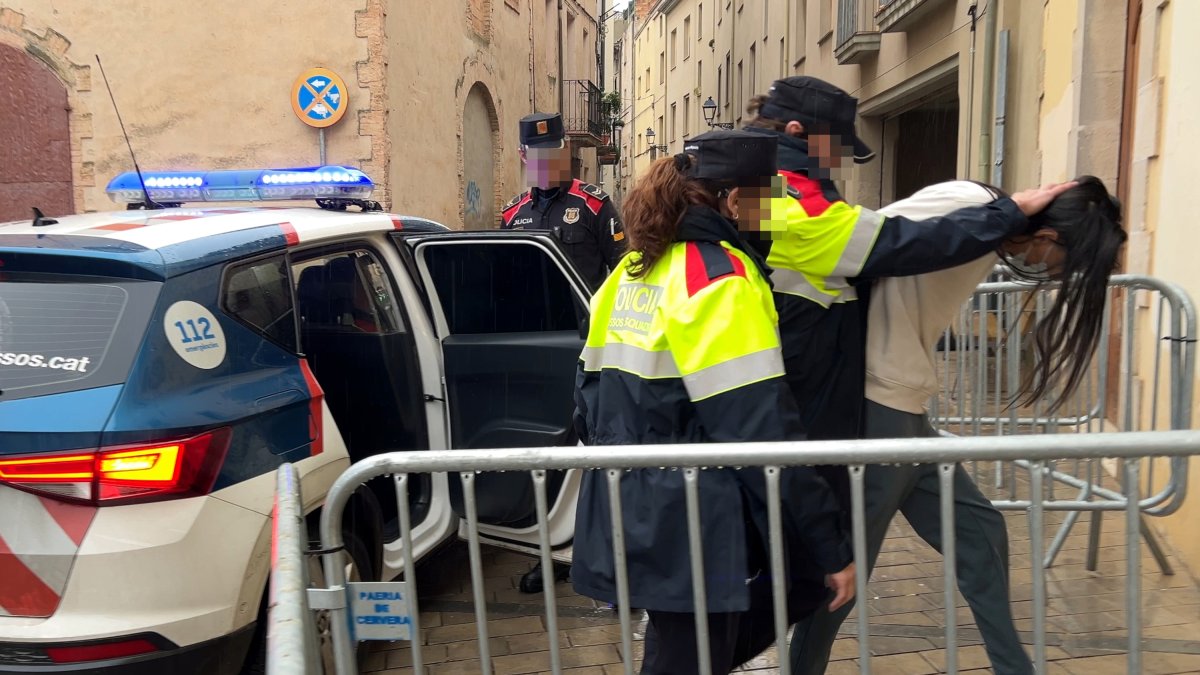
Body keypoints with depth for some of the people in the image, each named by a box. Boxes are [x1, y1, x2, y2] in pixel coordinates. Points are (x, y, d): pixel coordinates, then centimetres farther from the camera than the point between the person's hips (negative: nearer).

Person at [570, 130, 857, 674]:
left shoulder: (632, 271, 9)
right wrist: (831, 547, -14)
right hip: (689, 530, -8)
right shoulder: (722, 278, -16)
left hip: (628, 517, 8)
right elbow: (762, 433, -21)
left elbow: (592, 397, 13)